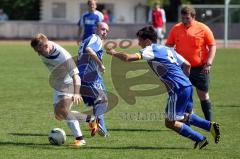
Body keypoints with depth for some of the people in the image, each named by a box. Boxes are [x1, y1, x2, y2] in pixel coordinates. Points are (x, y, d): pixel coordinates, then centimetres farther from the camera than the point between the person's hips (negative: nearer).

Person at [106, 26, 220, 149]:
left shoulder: (150, 50, -6)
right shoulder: (167, 49, 19)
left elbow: (128, 58, -16)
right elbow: (187, 65, 19)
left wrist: (114, 53, 2)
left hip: (177, 90, -9)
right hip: (187, 86, 9)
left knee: (170, 123, 2)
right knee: (185, 116, 27)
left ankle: (200, 139, 2)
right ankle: (211, 126, 14)